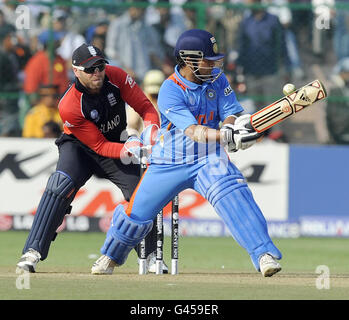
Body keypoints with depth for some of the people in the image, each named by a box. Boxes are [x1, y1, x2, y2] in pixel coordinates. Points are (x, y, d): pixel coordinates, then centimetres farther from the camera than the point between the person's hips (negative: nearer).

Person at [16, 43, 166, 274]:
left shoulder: (116, 77, -20)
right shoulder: (69, 107, -29)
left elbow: (146, 107, -14)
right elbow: (99, 146, -25)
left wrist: (151, 131, -35)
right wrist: (125, 150, -43)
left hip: (119, 146, 4)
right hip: (79, 147, -4)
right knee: (60, 185, -30)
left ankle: (151, 256, 12)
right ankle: (32, 252, -32)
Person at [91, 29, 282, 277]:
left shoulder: (217, 79, -4)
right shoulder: (170, 91, -19)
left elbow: (230, 115, -8)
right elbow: (193, 131, -30)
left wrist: (233, 125, -33)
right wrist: (226, 135, -46)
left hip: (208, 158, 1)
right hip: (169, 163, -1)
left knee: (231, 191, -28)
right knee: (138, 212, 6)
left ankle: (264, 254, -34)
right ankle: (111, 255, 37)